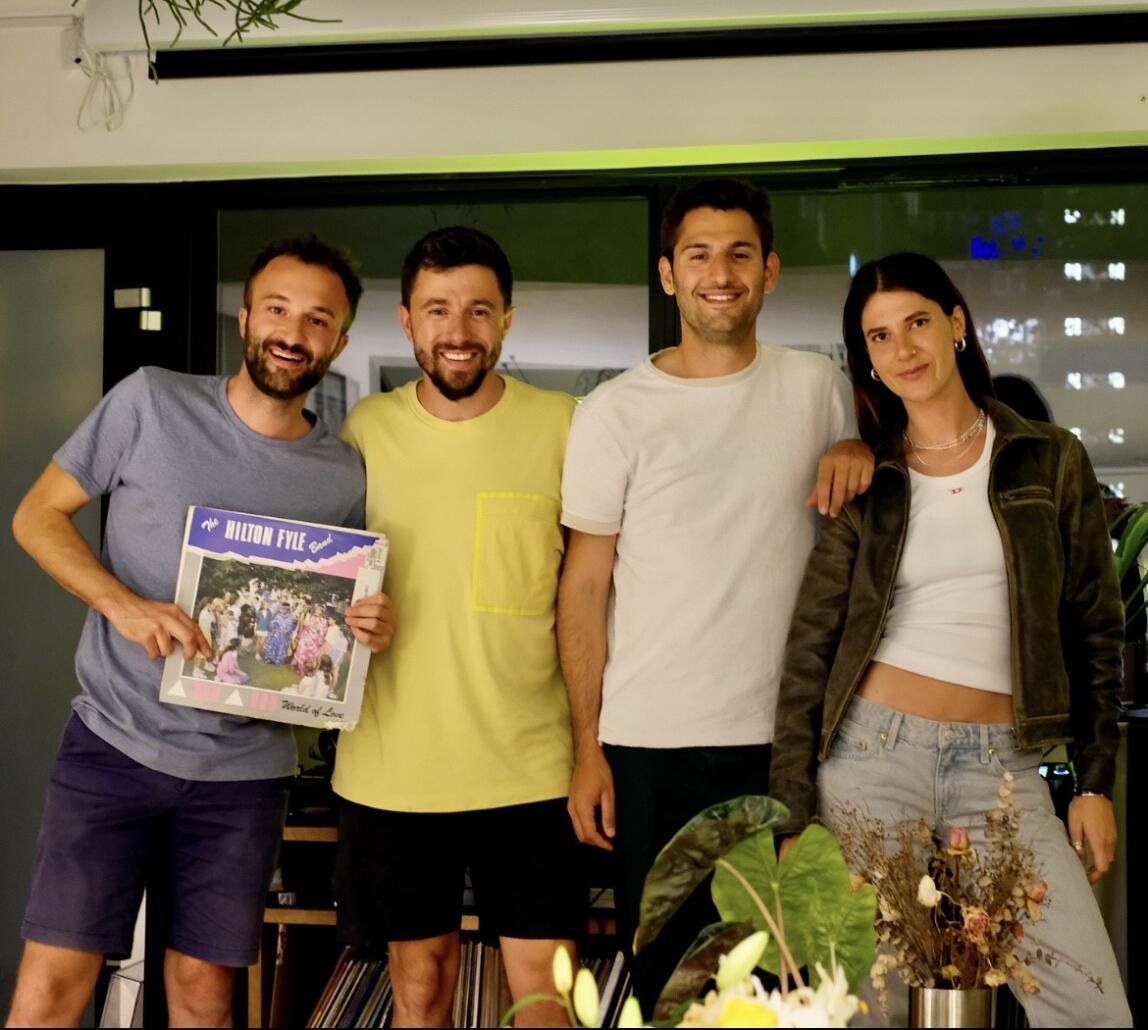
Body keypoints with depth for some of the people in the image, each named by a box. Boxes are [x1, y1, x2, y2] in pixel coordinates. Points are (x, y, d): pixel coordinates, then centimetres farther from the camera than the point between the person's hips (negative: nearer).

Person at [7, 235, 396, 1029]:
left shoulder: (343, 478, 3)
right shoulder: (151, 403, -4)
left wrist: (372, 629, -9)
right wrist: (124, 604, -17)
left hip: (244, 768, 2)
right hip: (116, 744, -2)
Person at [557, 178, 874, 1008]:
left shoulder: (816, 385, 5)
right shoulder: (616, 411, -2)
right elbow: (585, 586, 0)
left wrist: (860, 451, -5)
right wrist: (588, 748, -4)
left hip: (784, 733, 2)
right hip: (651, 743, -1)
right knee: (664, 971, 9)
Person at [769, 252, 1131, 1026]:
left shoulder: (1051, 461, 5)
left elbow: (1096, 630, 9)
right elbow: (810, 648, 3)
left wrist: (1097, 782, 5)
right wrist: (794, 815, -2)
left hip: (1003, 768, 1)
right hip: (872, 754, 0)